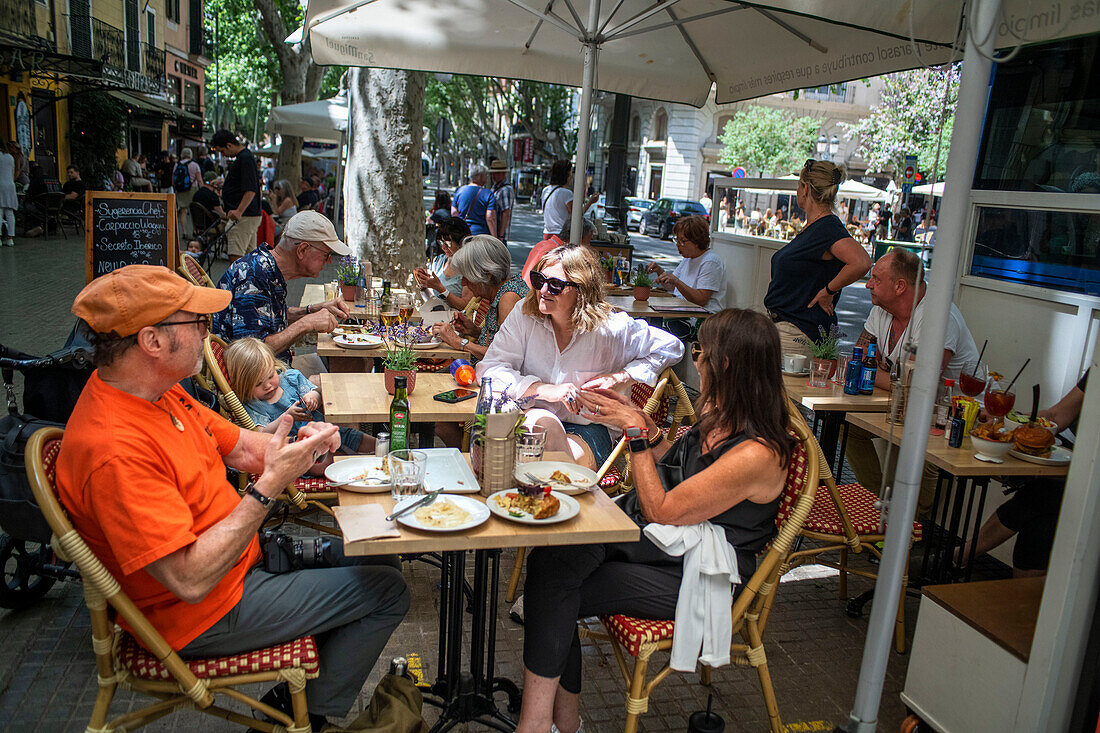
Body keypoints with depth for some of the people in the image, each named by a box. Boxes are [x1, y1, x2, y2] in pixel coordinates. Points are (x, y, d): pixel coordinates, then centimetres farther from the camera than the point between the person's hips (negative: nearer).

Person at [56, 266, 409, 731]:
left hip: (238, 552, 10)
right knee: (386, 590, -5)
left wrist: (300, 445, -15)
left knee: (379, 558, 16)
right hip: (201, 617, -9)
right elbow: (191, 580, -34)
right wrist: (270, 485, -33)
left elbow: (239, 448, 7)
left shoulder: (159, 391, -2)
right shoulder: (116, 451, -33)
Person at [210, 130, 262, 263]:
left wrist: (239, 211, -33)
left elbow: (251, 190, -25)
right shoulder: (244, 156, 18)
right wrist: (225, 185, 35)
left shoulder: (245, 159, -15)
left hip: (244, 217, -11)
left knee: (235, 257, -16)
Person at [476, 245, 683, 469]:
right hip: (529, 418, 1)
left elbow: (670, 346, 6)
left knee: (572, 456, -36)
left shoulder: (610, 328, -6)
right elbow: (490, 369, -7)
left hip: (587, 427, -1)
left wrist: (620, 378, -6)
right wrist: (545, 390, -19)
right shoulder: (524, 317, -2)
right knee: (545, 422, -35)